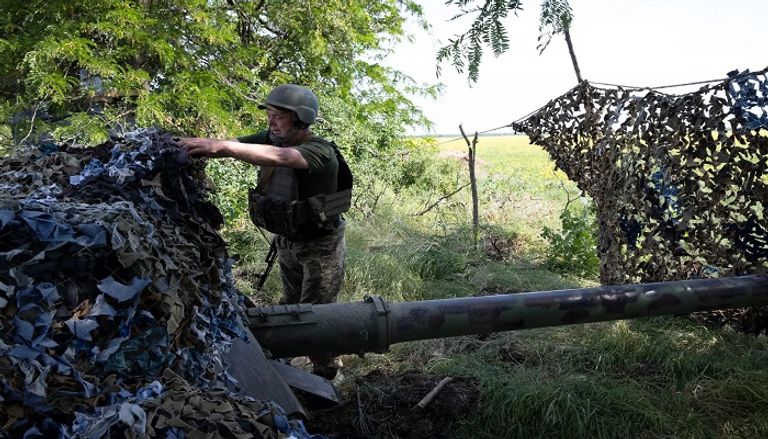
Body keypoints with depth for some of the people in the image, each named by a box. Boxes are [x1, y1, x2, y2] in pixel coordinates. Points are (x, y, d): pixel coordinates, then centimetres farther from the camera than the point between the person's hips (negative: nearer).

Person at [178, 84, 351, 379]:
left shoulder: (321, 152, -27)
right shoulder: (271, 139, -6)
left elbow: (279, 157, -46)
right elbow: (231, 145, -16)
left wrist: (221, 147, -53)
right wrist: (196, 146, -36)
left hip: (321, 246, -6)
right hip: (286, 241, 7)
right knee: (290, 306, 20)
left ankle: (324, 374, 21)